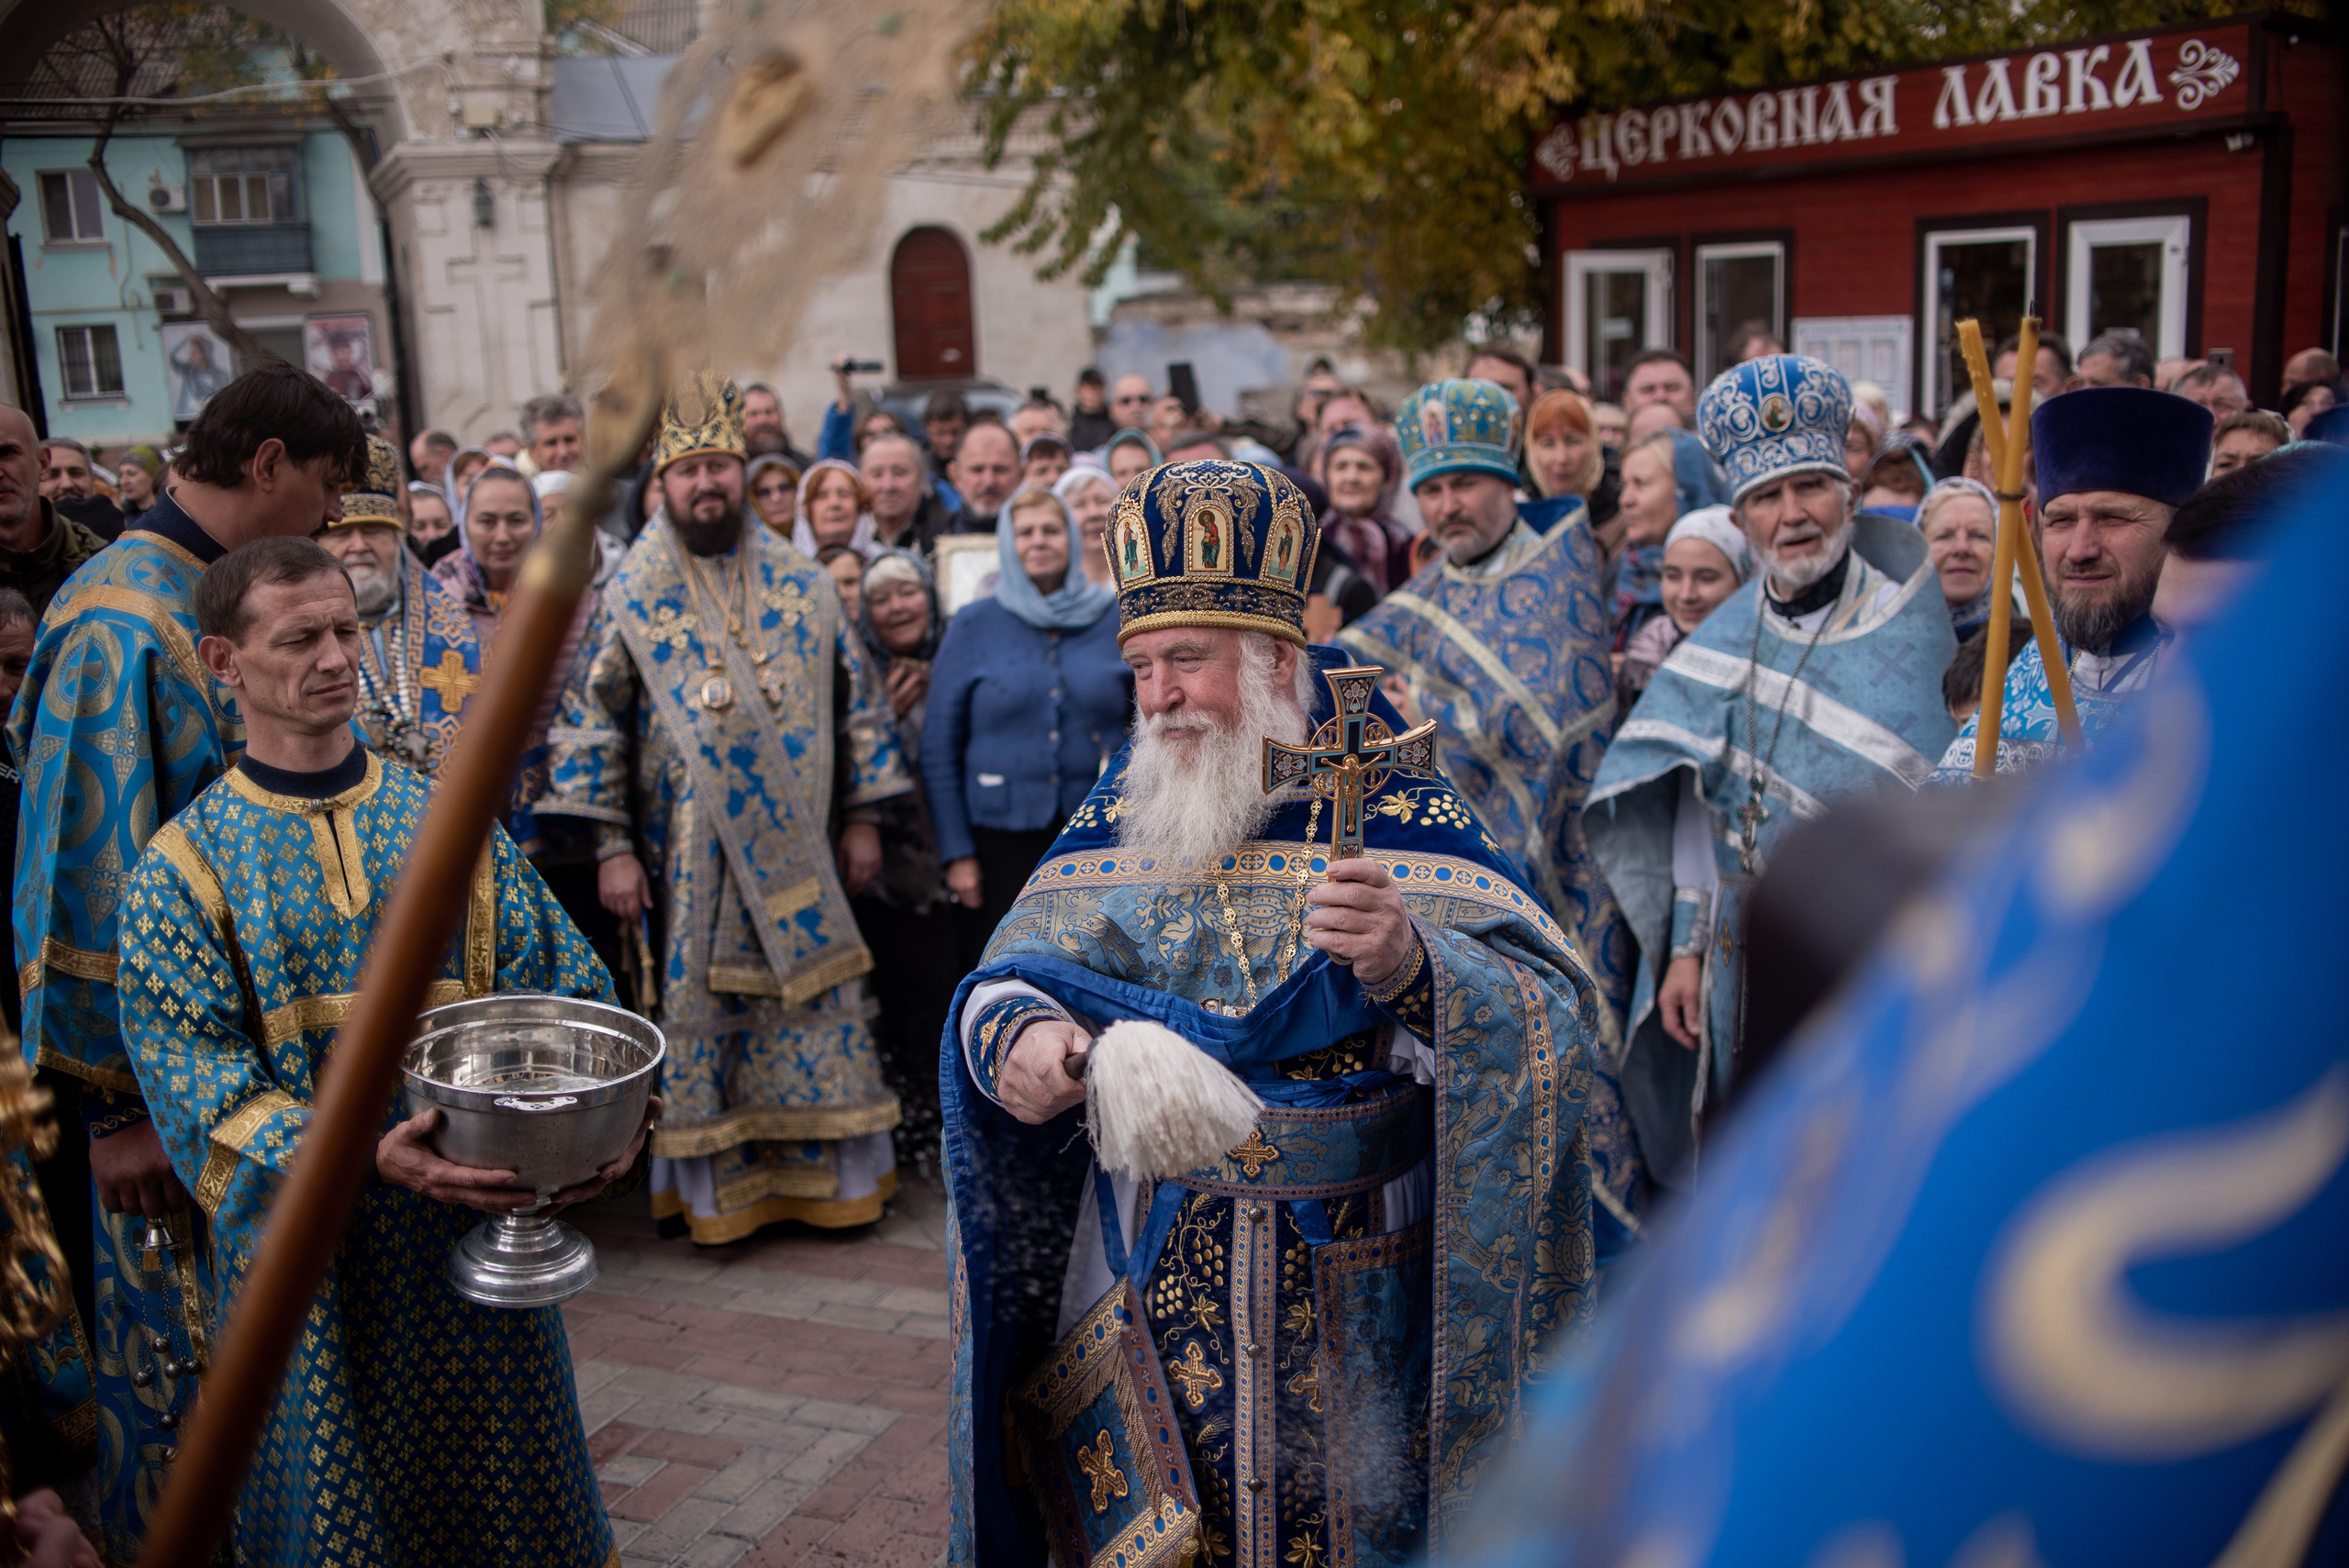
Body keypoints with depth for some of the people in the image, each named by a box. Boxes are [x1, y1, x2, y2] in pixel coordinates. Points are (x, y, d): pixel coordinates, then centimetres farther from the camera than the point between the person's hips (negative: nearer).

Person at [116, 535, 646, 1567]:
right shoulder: (183, 865, -4)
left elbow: (560, 982, 2)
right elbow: (199, 1073, -11)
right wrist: (361, 1153, -27)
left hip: (481, 1209, 3)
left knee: (503, 1478, 15)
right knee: (338, 1485, 10)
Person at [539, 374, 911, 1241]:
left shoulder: (802, 585, 5)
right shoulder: (628, 598, -2)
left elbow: (855, 699, 9)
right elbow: (590, 723, -3)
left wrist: (861, 816, 6)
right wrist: (612, 847, -8)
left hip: (799, 851, 2)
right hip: (690, 857, -2)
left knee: (816, 1004, 6)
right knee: (700, 1011, 4)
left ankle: (831, 1173, 20)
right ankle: (716, 1186, 18)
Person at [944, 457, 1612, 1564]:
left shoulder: (1394, 814, -9)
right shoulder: (1119, 815, 3)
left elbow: (1547, 1017, -18)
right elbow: (1016, 974, -4)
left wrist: (1409, 963, -38)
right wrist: (1012, 1036, -27)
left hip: (1356, 1285, -2)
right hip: (1154, 1264, 3)